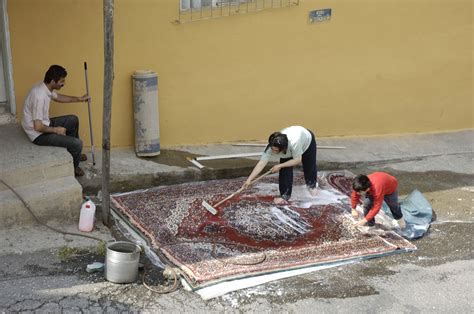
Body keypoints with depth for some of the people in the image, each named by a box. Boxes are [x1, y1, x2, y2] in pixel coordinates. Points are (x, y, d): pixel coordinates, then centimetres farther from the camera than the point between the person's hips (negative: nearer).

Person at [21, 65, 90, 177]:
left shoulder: (44, 87, -3)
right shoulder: (40, 96, -33)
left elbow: (57, 97, 21)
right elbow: (38, 127, -30)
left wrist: (79, 99, 18)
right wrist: (56, 130, -14)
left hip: (44, 124, 10)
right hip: (39, 134, -10)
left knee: (73, 120, 23)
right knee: (77, 143, -14)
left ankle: (73, 152, 39)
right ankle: (72, 167, 16)